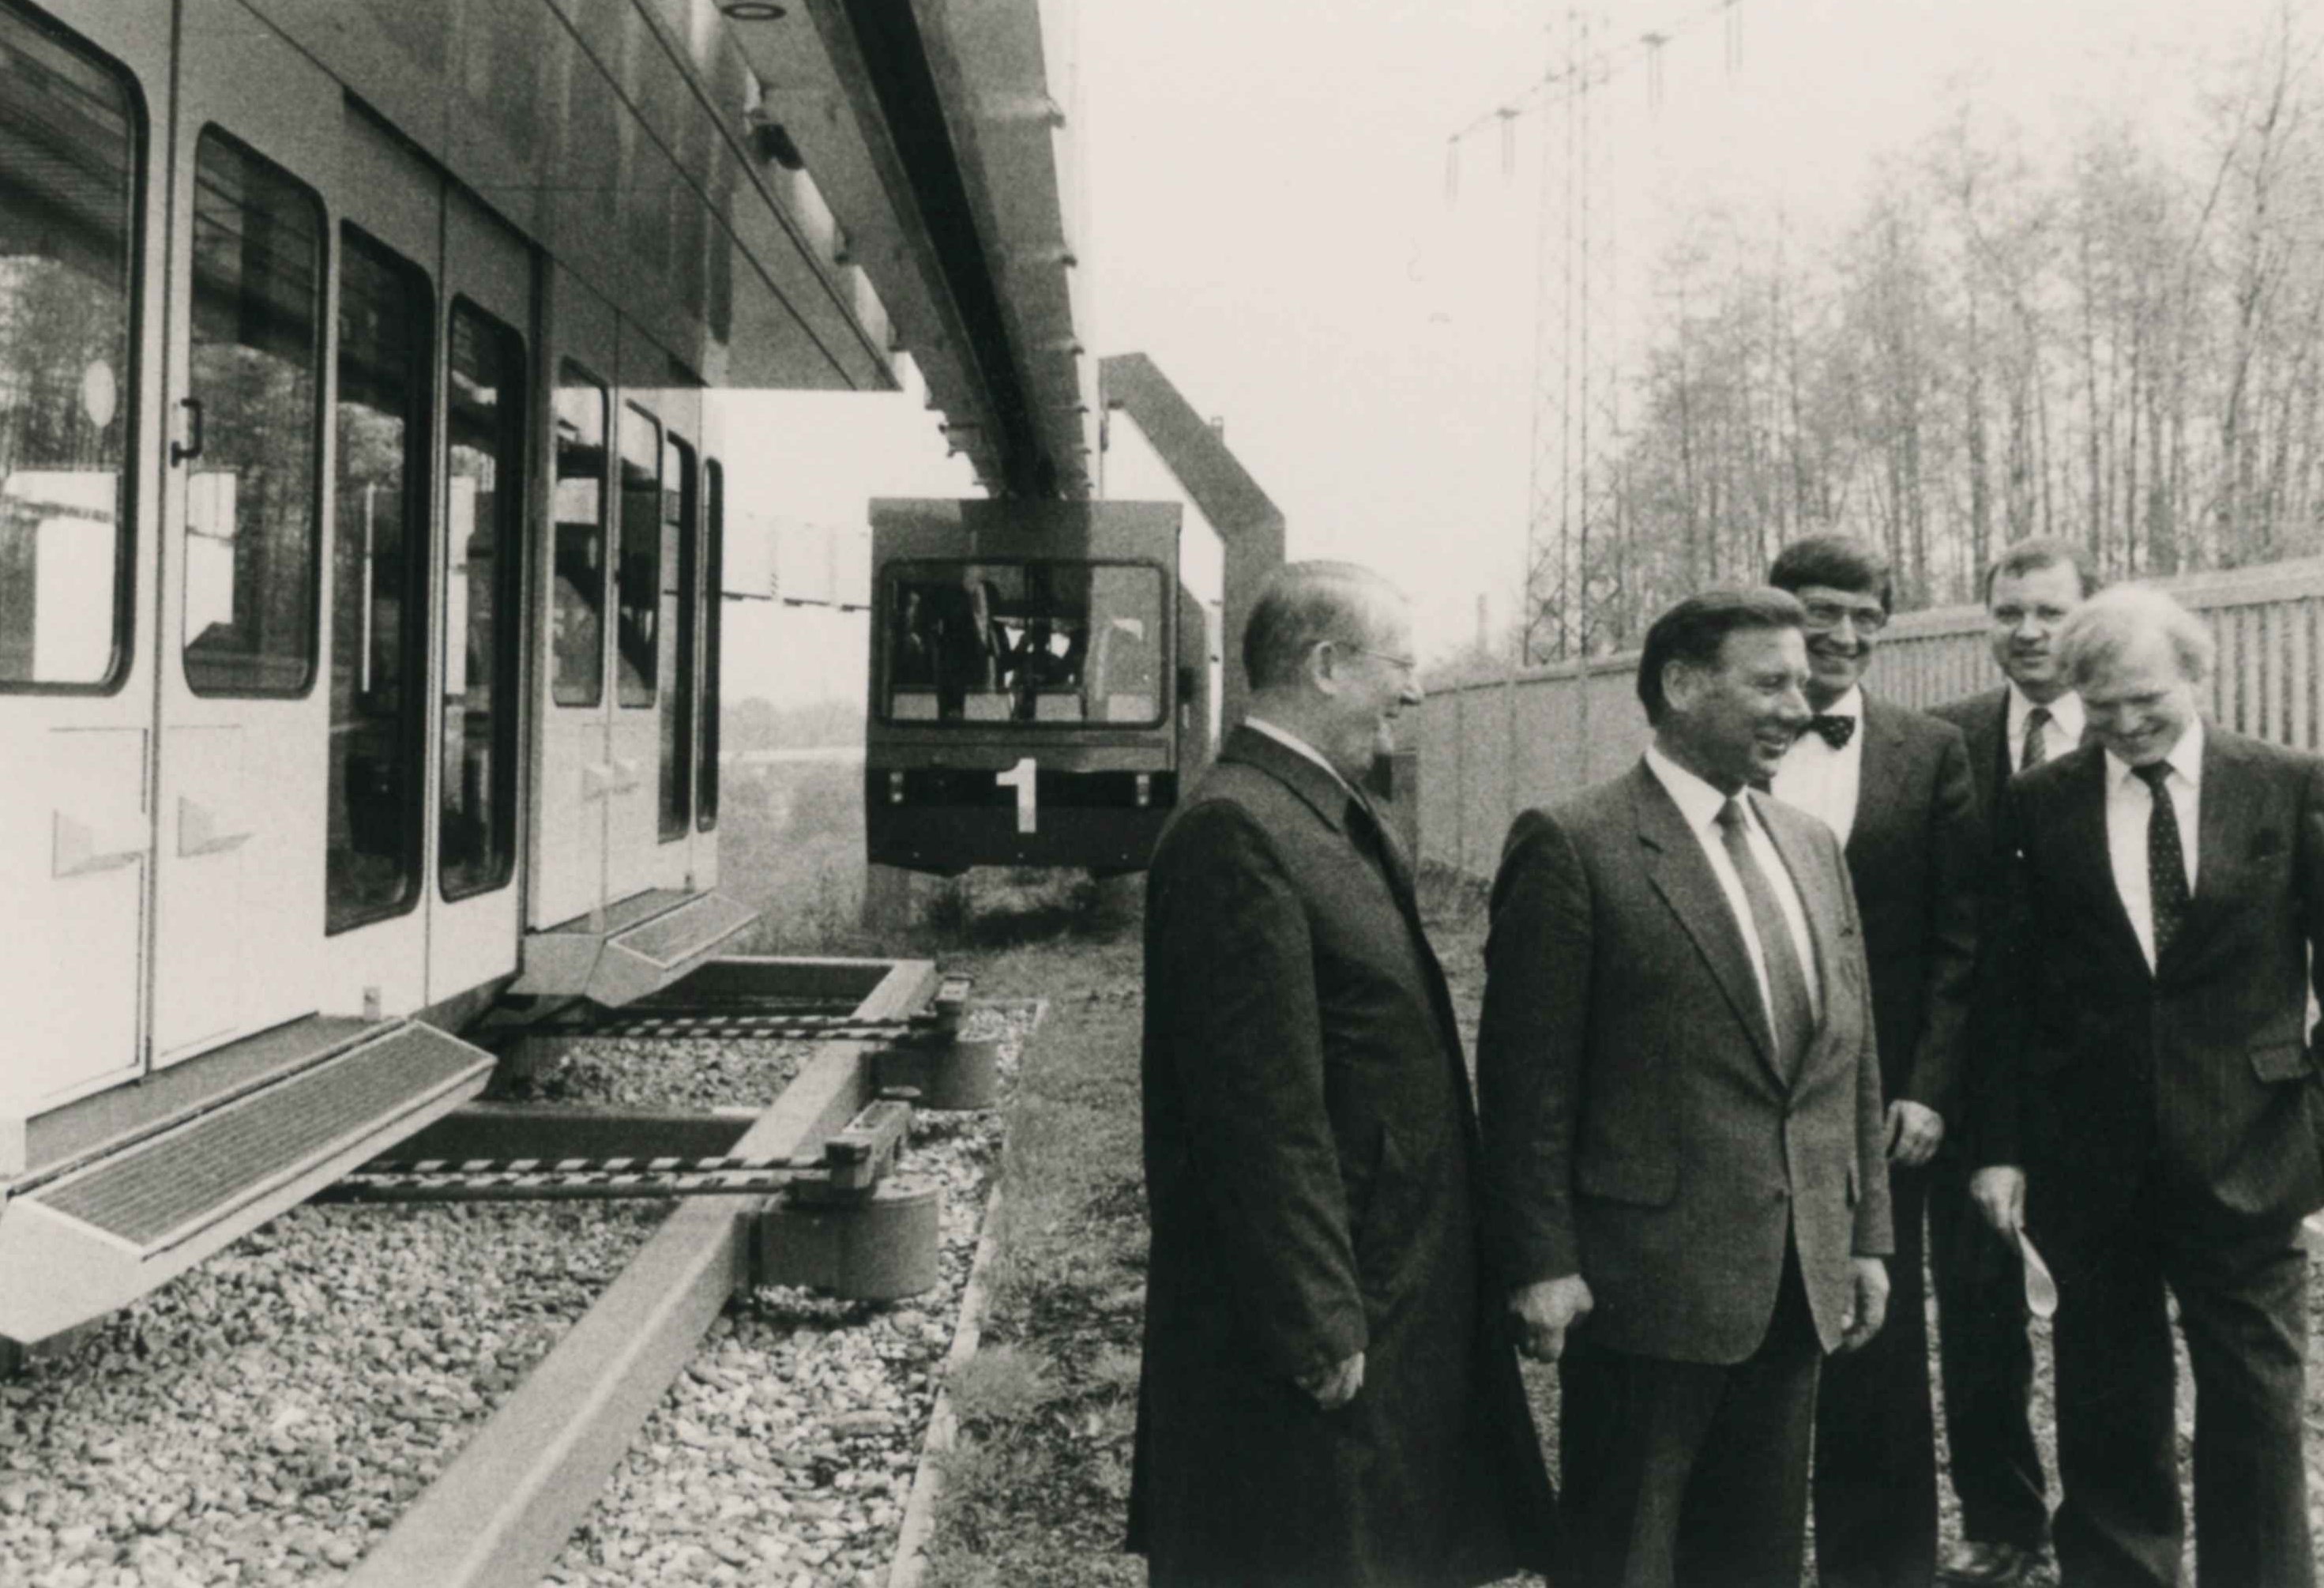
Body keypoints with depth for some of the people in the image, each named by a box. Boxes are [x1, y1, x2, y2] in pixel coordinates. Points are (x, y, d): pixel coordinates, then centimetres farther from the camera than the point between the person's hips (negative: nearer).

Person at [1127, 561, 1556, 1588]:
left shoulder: (1328, 821, 12)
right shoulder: (1235, 835, -20)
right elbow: (1263, 1115, -23)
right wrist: (1323, 1333, -21)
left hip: (1394, 1303, 10)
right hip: (1316, 1323, -10)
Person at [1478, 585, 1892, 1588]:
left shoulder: (1811, 846, 12)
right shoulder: (1573, 846, -11)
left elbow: (1852, 1057, 15)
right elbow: (1527, 1078, -12)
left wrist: (1867, 1236, 12)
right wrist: (1542, 1266, -13)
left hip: (1798, 1280, 7)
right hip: (1649, 1272, -7)